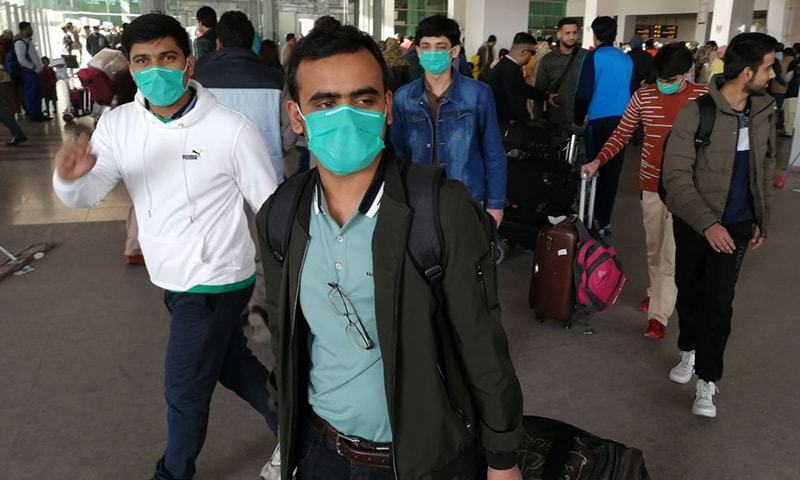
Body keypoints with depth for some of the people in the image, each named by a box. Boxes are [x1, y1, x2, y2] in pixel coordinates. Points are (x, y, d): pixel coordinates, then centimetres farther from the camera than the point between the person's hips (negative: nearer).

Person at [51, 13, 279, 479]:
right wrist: (70, 177, -34)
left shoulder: (233, 130, -21)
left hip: (216, 282, -6)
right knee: (231, 365, 24)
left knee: (184, 389, 10)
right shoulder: (118, 124, -4)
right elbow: (87, 196, -10)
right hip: (173, 279, 6)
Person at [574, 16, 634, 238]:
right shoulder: (627, 59, 6)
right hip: (622, 120, 4)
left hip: (599, 120, -4)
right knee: (612, 172, 10)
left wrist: (578, 119, 3)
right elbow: (634, 91, 10)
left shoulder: (594, 56, -6)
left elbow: (583, 93, -10)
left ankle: (597, 221, 7)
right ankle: (604, 220, 16)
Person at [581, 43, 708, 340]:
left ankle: (659, 314, 3)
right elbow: (622, 134, 4)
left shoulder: (703, 97, -7)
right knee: (654, 246, 16)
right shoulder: (643, 96, -2)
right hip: (650, 183, 3)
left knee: (671, 253, -2)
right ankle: (656, 291, 38)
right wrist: (598, 160, -9)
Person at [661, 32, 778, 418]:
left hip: (737, 224, 2)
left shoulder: (765, 112, 0)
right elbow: (676, 175, -18)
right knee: (690, 293, 13)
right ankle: (690, 351, 38)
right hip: (694, 223, -2)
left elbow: (766, 167, 12)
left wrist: (762, 220, 10)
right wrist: (707, 223, -25)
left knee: (718, 301, -2)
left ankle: (707, 380, 8)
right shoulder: (697, 113, -16)